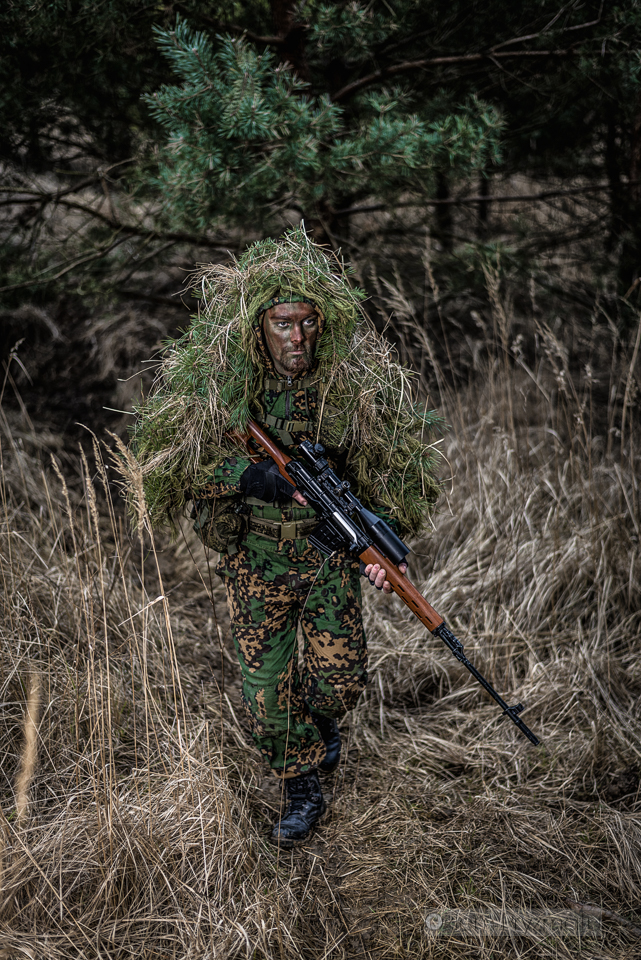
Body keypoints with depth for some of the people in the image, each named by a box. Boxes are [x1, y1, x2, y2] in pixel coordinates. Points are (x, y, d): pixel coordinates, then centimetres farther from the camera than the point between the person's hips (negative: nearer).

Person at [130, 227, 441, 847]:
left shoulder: (357, 378, -12)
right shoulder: (213, 376, -13)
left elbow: (393, 462, -4)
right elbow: (175, 454, -9)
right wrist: (255, 478, -23)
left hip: (331, 549, 0)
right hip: (252, 556, 0)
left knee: (339, 678, 4)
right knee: (267, 685, 5)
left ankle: (321, 725, 41)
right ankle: (302, 790, 28)